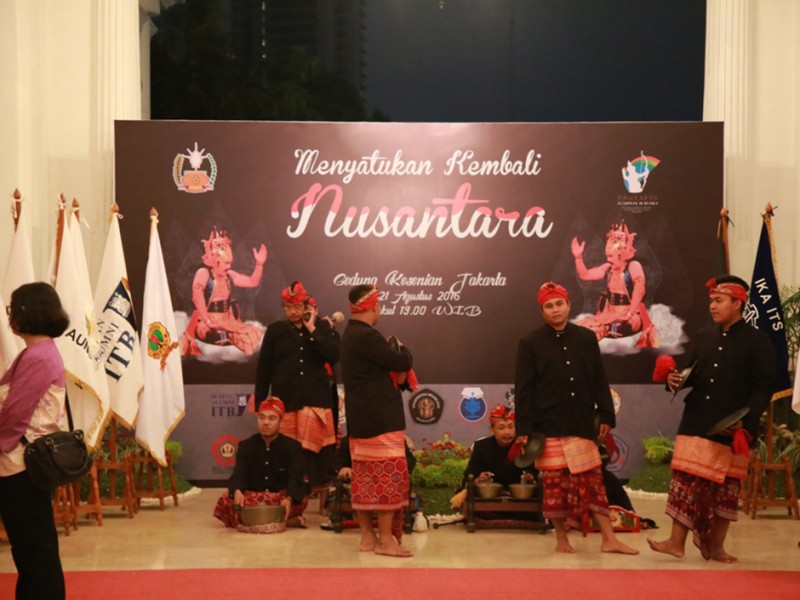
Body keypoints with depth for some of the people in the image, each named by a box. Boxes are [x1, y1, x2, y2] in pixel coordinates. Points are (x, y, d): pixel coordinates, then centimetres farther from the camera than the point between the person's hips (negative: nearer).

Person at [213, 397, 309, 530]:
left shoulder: (293, 447, 0)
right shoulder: (246, 446, 6)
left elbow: (295, 478, -15)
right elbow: (238, 474, -9)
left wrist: (289, 499, -39)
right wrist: (237, 491, -35)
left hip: (281, 499, -2)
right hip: (252, 499, 2)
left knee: (300, 500, -35)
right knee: (225, 501, -31)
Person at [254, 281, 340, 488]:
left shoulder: (322, 327, 9)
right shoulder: (275, 330, 7)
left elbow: (333, 356, -7)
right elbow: (264, 369, 8)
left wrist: (312, 329, -7)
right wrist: (260, 404, 6)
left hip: (316, 400, 0)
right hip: (285, 401, 0)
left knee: (317, 451, -5)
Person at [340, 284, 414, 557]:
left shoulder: (350, 335, 13)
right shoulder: (367, 337, -19)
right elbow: (402, 363, -17)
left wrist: (392, 351, 4)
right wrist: (401, 348, 3)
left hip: (360, 419, 10)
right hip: (380, 419, -10)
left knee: (364, 477, 11)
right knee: (389, 475, -6)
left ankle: (367, 537, 17)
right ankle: (385, 539, -5)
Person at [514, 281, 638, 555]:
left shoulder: (586, 338, 7)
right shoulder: (530, 343, -1)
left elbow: (599, 381, 10)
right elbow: (524, 389, -3)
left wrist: (606, 416, 4)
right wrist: (523, 428, -8)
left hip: (581, 423, 2)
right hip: (548, 424, -2)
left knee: (592, 479, 4)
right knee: (555, 481, 3)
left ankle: (609, 539, 6)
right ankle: (561, 539, 15)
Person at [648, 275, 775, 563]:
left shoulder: (757, 341, -5)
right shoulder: (705, 337, 12)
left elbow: (764, 388, -9)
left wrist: (746, 419, -21)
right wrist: (677, 379, -3)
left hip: (732, 429, -4)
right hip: (696, 422, 4)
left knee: (725, 487, 7)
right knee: (686, 481, 0)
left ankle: (716, 545, 19)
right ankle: (677, 541, 3)